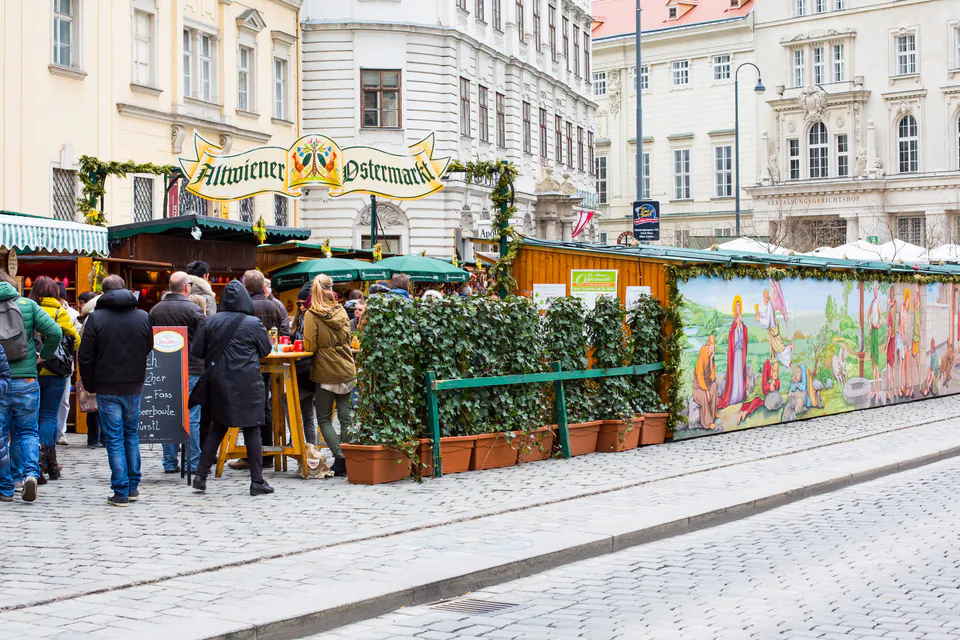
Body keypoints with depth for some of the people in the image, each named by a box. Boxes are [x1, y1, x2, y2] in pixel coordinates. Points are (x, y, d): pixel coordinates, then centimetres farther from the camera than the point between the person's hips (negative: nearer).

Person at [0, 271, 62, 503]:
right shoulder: (27, 305, -2)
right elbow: (54, 332, -8)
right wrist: (44, 354, 8)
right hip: (26, 381, 1)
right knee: (27, 431, 14)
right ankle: (30, 473, -7)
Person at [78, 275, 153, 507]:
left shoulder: (96, 318, -7)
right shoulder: (143, 317, 0)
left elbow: (85, 357, -5)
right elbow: (150, 350, 5)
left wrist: (90, 386, 5)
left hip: (107, 389, -3)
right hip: (134, 388, 3)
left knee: (114, 439, 2)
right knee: (131, 435, 16)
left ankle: (121, 492, 1)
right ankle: (133, 487, 18)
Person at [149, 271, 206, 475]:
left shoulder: (155, 310, 5)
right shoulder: (193, 309, -11)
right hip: (191, 370, -5)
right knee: (192, 417, 0)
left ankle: (170, 463, 13)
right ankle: (194, 463, 1)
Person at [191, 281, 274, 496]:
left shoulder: (210, 322, -1)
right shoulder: (253, 323, -8)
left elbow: (196, 352, 4)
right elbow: (266, 350, 4)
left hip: (219, 383, 3)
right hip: (247, 383, -3)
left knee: (218, 428, 15)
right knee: (252, 430, 3)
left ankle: (201, 475, 14)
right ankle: (257, 481, 4)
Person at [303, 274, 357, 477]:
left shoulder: (312, 315, -11)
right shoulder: (341, 311, 3)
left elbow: (309, 346, -12)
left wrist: (321, 349, 8)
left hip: (325, 372, -4)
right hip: (346, 369, 4)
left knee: (323, 418, 6)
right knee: (346, 418, 7)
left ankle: (339, 458, -5)